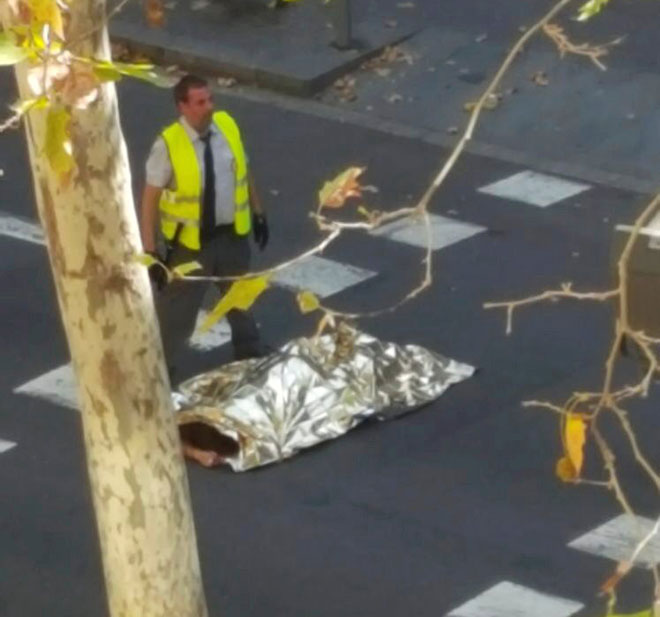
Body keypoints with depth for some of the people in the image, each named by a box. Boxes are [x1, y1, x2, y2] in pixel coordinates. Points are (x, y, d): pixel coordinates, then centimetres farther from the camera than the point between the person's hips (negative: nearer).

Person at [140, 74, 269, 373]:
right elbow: (150, 197, -18)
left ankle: (249, 353, 51)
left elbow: (244, 171, 7)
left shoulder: (227, 125, -9)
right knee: (177, 308, 9)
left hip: (233, 233, 5)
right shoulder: (168, 145, -23)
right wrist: (150, 250, -19)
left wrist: (258, 212, 12)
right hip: (191, 241, -5)